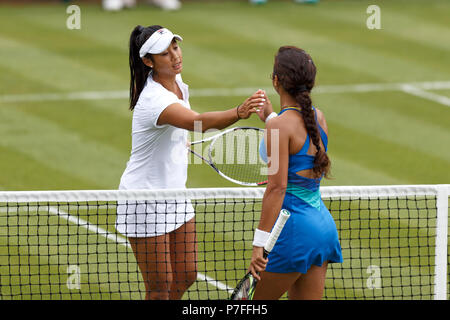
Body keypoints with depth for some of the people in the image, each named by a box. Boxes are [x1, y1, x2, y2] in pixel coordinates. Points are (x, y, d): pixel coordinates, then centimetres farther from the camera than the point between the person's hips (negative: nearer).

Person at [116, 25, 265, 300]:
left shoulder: (176, 81, -2)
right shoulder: (154, 100, -31)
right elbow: (199, 122, -49)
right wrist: (239, 112, -63)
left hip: (175, 193, 9)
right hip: (145, 203, -9)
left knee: (186, 275, 12)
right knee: (160, 285, -1)